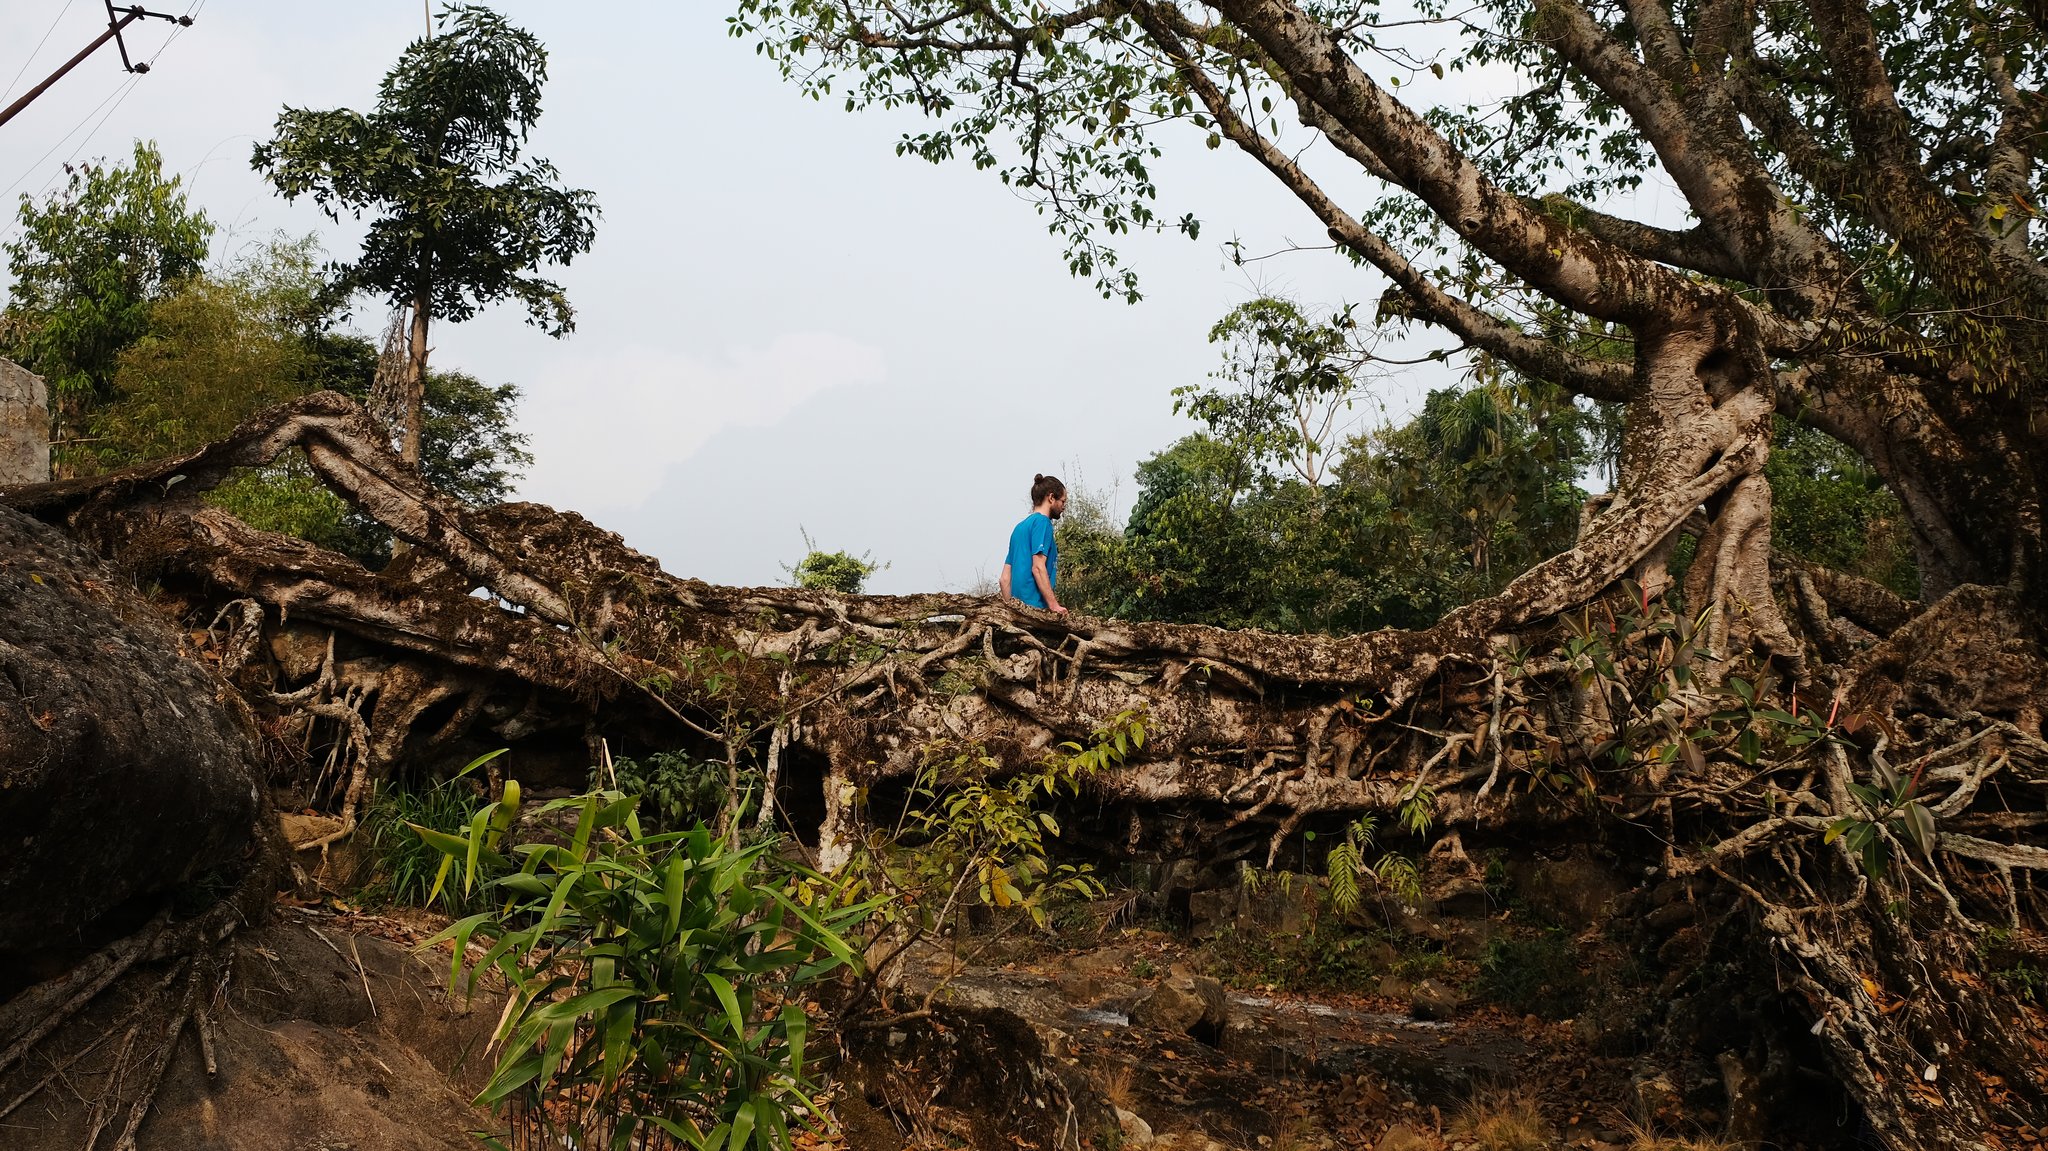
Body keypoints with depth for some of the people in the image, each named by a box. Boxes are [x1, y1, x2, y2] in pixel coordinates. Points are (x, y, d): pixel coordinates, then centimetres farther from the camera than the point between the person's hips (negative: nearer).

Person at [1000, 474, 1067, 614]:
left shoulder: (1020, 526, 22)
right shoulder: (1042, 522, -3)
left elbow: (1005, 579, 20)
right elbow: (1038, 567, -15)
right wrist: (1054, 605, -17)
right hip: (1035, 606, -9)